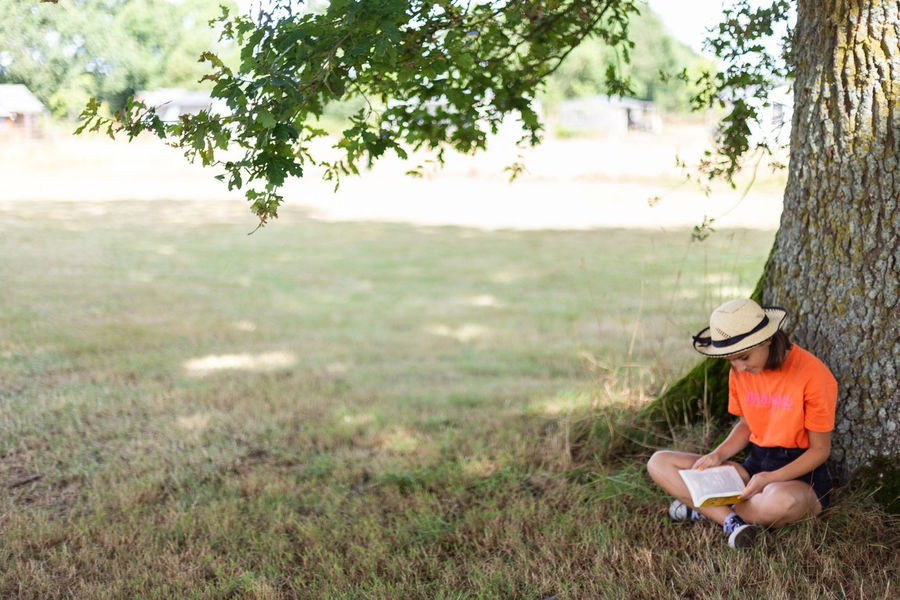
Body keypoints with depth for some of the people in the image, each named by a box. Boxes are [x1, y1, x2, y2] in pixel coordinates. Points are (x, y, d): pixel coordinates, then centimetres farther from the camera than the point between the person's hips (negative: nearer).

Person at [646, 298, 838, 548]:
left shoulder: (813, 375, -18)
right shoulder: (740, 372, 0)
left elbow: (820, 449, -11)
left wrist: (770, 478, -23)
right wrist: (719, 455, -4)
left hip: (801, 476, -6)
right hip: (754, 466, 6)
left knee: (780, 501, -44)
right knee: (659, 463, -8)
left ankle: (706, 508, -14)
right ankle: (732, 520, -26)